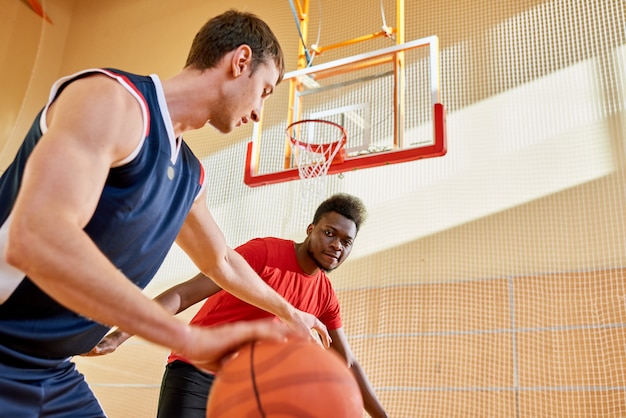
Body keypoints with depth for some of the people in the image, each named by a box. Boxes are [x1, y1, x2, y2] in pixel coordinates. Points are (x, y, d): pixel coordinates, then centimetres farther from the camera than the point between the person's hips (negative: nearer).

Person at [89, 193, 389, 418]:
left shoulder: (326, 297, 3)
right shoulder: (263, 252, -16)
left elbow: (347, 364, 14)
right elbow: (184, 294, -19)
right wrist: (120, 334, -28)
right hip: (195, 371, -6)